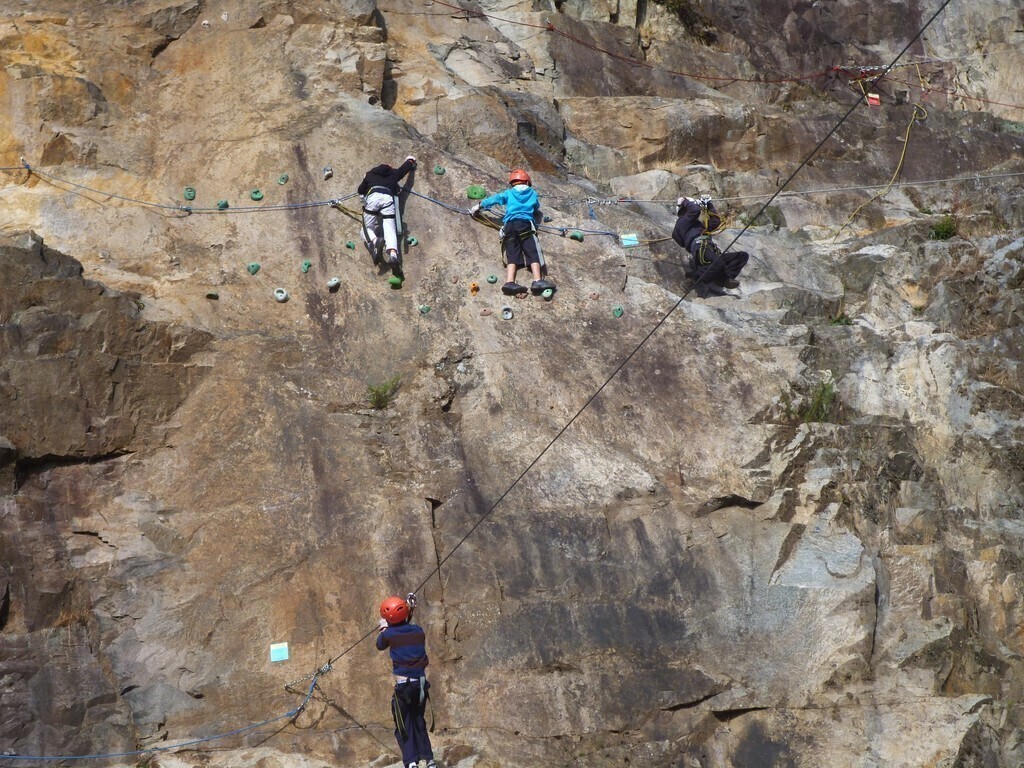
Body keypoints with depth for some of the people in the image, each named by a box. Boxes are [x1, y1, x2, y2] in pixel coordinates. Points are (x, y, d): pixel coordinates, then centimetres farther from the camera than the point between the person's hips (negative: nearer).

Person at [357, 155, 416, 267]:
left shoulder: (370, 174, 31)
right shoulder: (393, 173, 34)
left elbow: (360, 190, 33)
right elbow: (404, 168, 52)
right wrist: (410, 161, 74)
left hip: (373, 196, -1)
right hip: (388, 198, 1)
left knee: (368, 227, 1)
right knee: (390, 229, -10)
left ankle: (374, 240, -35)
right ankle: (393, 253, -37)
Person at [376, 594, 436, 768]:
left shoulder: (389, 634, -7)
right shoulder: (418, 630, 1)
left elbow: (380, 645, 14)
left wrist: (383, 628, 32)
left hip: (403, 686, -4)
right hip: (421, 684, 4)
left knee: (403, 726, 3)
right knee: (419, 722, 21)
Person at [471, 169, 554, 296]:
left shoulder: (508, 193, 23)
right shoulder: (532, 193, 23)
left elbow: (493, 199, 24)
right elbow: (537, 208, 37)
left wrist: (479, 205, 37)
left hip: (509, 224, 2)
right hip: (526, 224, -2)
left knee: (512, 255, -7)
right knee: (533, 252, -10)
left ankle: (510, 282, -27)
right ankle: (537, 280, -28)